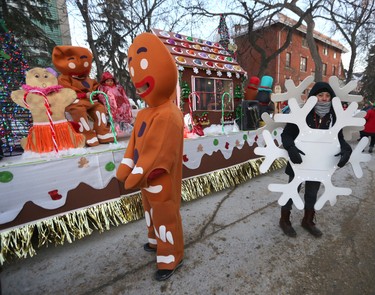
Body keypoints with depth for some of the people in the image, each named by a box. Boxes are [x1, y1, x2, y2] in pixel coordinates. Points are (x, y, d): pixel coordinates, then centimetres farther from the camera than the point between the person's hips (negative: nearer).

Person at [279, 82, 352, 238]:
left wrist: (346, 150, -17)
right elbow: (286, 134, -15)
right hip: (299, 162, -4)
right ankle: (284, 221, 33)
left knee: (312, 194, 21)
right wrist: (291, 148, -34)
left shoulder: (333, 118, -3)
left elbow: (339, 138, 4)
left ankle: (308, 221, 45)